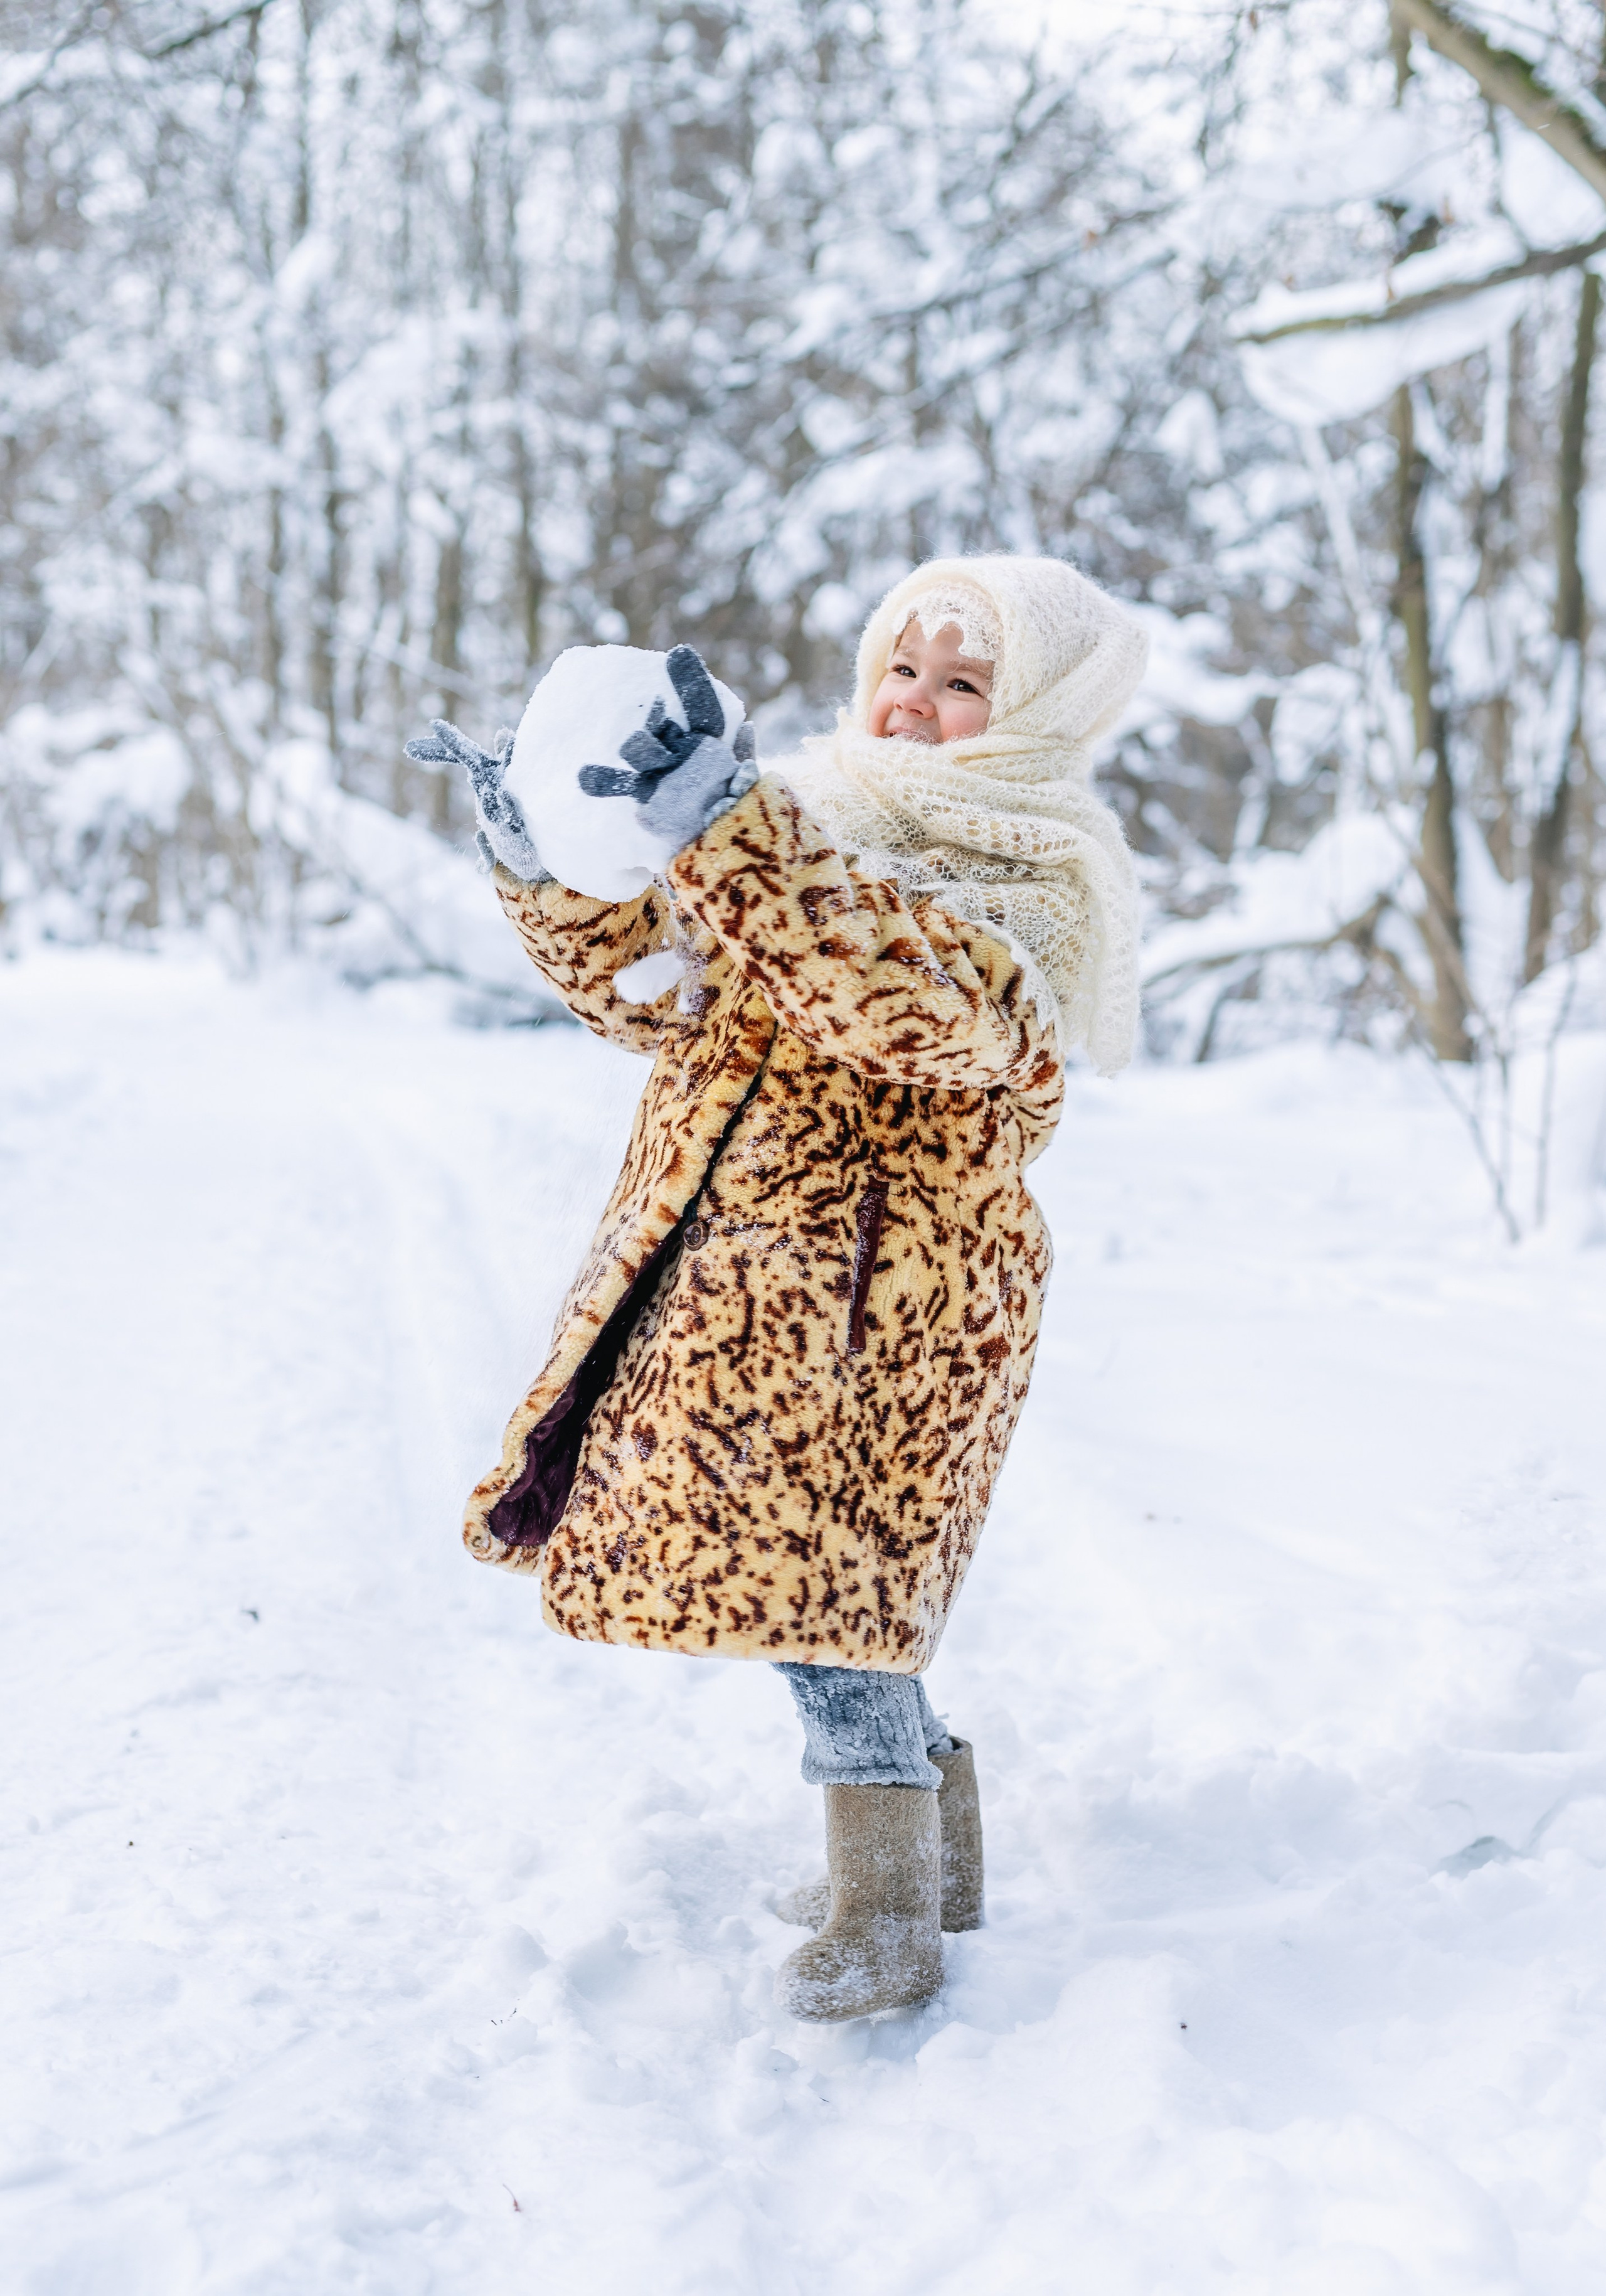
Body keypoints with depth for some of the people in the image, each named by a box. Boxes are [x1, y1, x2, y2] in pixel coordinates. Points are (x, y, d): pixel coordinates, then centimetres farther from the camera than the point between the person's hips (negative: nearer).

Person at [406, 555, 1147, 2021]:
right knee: (831, 1581, 14)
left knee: (820, 1577, -10)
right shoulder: (821, 828, 17)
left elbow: (925, 995, -30)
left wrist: (729, 831, -38)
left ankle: (889, 1928, 4)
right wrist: (549, 865, 2)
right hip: (752, 1276, 8)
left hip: (880, 1286, -8)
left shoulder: (1035, 873, -7)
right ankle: (937, 1855, 31)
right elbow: (662, 990, 17)